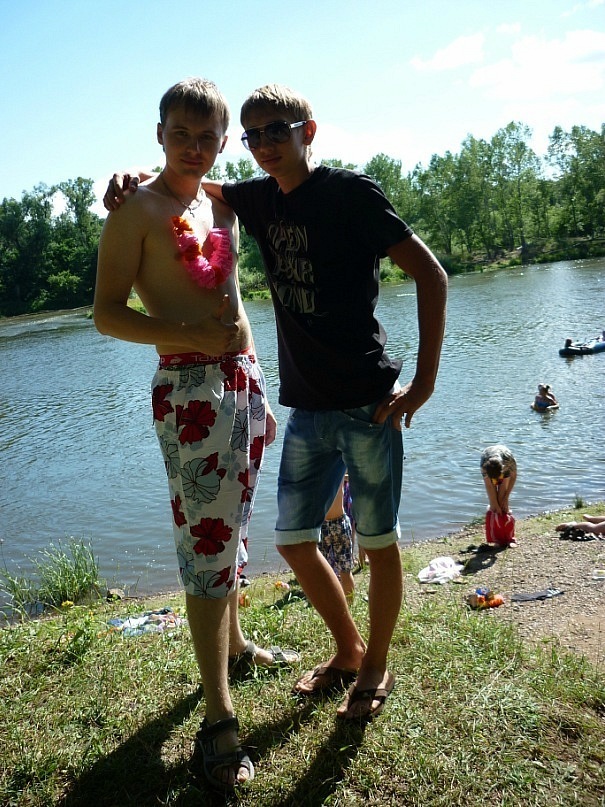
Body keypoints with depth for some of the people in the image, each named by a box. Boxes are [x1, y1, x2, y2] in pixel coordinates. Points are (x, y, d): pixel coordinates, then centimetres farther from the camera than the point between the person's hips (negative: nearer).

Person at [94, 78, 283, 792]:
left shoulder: (222, 206, 16)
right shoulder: (138, 210, -6)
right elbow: (107, 314, -10)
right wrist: (193, 338, -21)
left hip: (242, 383, 8)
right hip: (189, 391, -7)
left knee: (232, 530, 19)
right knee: (206, 544, -6)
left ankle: (232, 642, 40)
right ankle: (217, 720, 3)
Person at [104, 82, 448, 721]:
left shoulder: (348, 191, -8)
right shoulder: (260, 199, 10)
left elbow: (429, 273, -9)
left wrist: (423, 381, -15)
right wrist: (131, 182, 4)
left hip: (367, 402, -6)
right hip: (307, 406, 7)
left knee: (376, 539, 6)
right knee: (293, 539, 11)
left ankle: (376, 669, 27)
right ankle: (347, 651, 33)